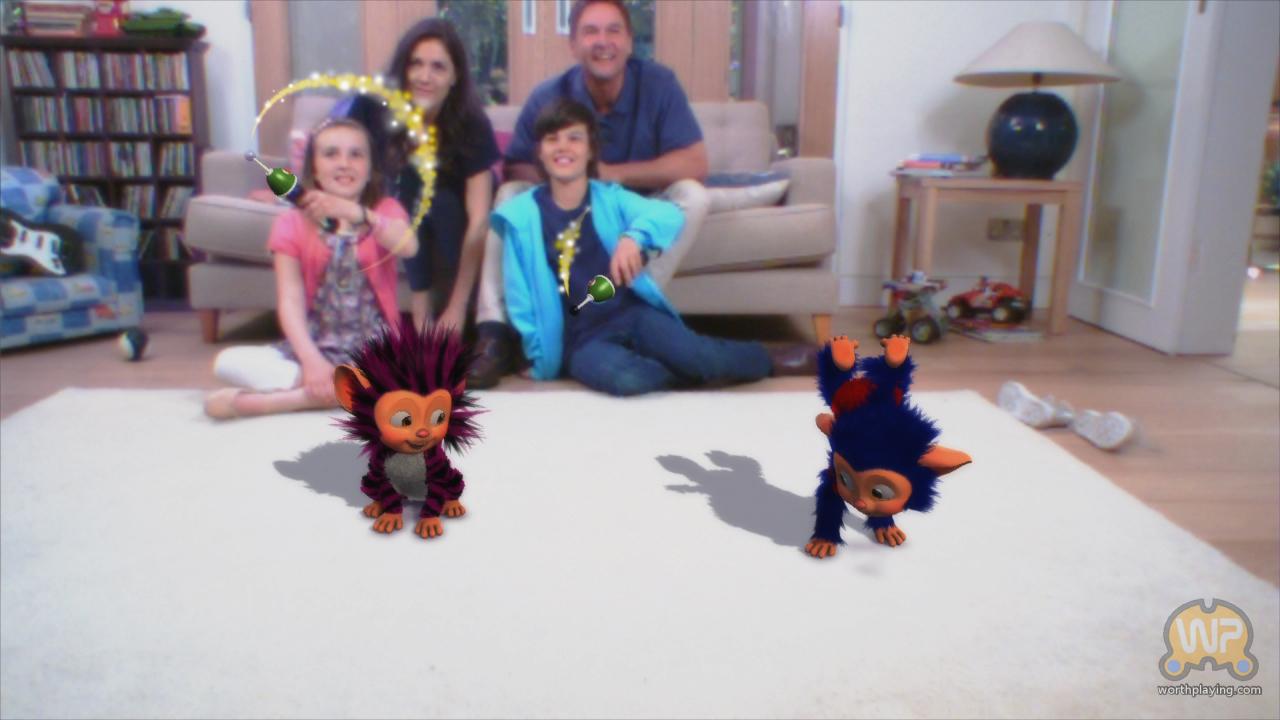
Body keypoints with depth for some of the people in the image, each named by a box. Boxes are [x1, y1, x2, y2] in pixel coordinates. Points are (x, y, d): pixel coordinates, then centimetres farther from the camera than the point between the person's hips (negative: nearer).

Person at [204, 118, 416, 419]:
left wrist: (355, 213, -37)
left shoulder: (386, 210, 4)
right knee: (227, 363, -19)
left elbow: (409, 247, -20)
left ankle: (264, 400, -25)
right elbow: (290, 300, -6)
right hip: (315, 346, 1)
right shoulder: (292, 223, 4)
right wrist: (312, 361, -22)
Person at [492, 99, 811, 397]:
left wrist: (634, 236, -37)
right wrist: (541, 356, 0)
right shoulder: (522, 215, -1)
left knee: (696, 356, -24)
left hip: (632, 312, 2)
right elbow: (521, 298, 3)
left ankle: (766, 359, 7)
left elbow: (670, 214, -16)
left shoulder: (611, 198, 3)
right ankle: (703, 369, -11)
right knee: (624, 378, -35)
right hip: (580, 337, -2)